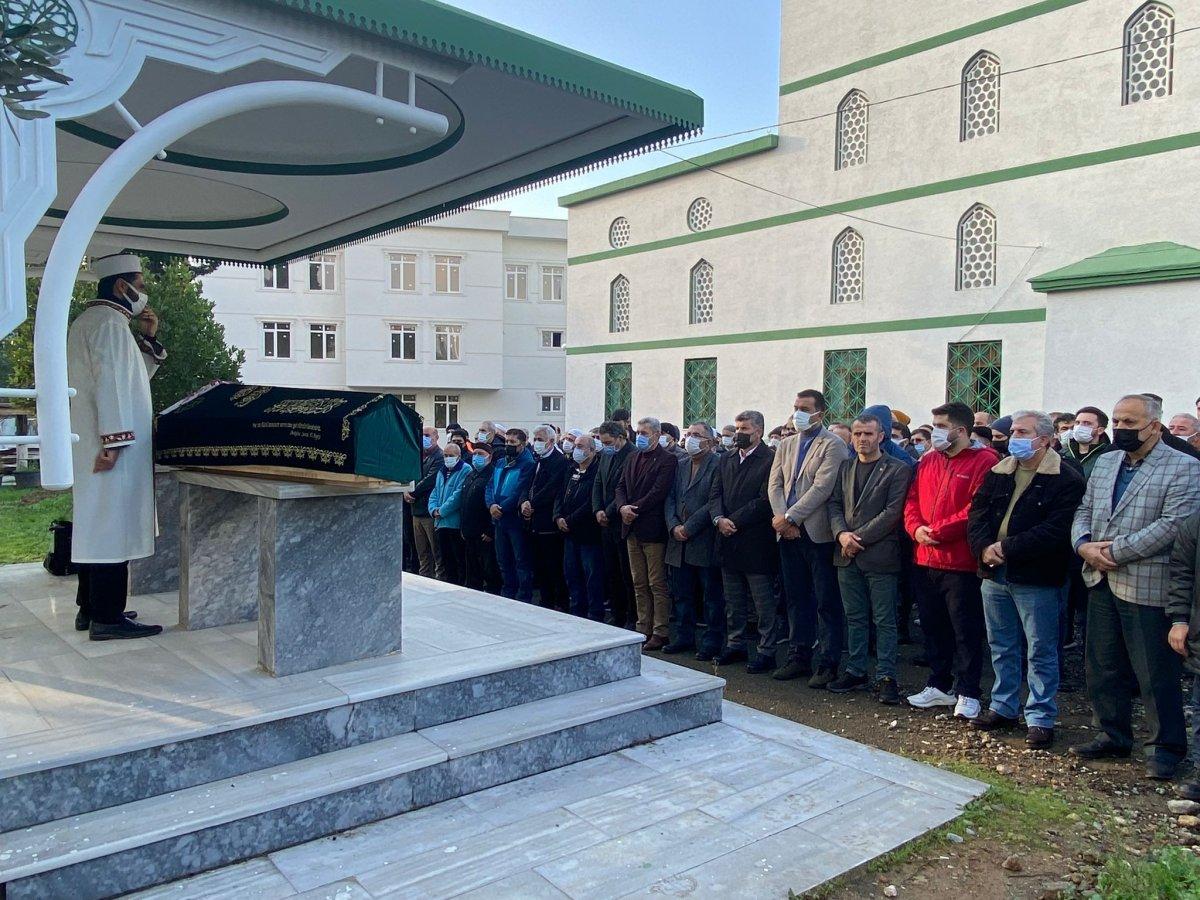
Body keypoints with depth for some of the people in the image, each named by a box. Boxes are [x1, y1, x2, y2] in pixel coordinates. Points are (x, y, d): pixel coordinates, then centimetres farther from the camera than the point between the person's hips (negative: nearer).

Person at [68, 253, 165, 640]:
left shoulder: (89, 320, 21)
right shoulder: (110, 323, -13)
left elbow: (132, 375, 25)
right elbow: (111, 383, -21)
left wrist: (148, 339, 14)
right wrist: (114, 441, -25)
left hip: (89, 445, 11)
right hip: (109, 445, -11)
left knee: (95, 525, 14)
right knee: (112, 525, -8)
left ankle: (90, 608, 21)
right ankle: (107, 618, -5)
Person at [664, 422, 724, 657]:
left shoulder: (718, 465, -8)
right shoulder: (680, 466, 15)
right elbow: (670, 499, 11)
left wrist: (688, 527, -14)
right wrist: (674, 526, -5)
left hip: (705, 542, -6)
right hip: (679, 542, 7)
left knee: (712, 596, 3)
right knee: (682, 594, 13)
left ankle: (712, 642, 12)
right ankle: (684, 637, 25)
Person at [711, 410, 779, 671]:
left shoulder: (770, 460, -10)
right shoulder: (726, 459, 12)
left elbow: (765, 500, -16)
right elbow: (715, 493, 8)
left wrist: (734, 521, -16)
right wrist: (718, 519, -11)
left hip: (756, 542, -7)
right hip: (728, 541, 7)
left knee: (764, 602, 2)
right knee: (733, 600, 16)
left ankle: (767, 651, 11)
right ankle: (735, 644, 28)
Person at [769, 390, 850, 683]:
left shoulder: (833, 446, -7)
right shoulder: (786, 445, 15)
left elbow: (822, 487, -16)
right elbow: (775, 484, 8)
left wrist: (789, 518, -17)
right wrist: (781, 519, -9)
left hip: (818, 534, -6)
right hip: (789, 534, 7)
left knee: (827, 601, 1)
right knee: (796, 598, 13)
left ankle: (828, 662, 8)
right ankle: (798, 656, 22)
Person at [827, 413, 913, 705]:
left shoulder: (898, 470, -4)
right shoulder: (844, 467, 13)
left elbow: (893, 511, -11)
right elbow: (834, 504, 10)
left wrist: (859, 537, -14)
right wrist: (842, 533, -9)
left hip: (879, 556, -5)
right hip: (847, 556, 5)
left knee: (884, 620, 1)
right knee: (855, 617, 13)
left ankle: (886, 676, 9)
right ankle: (856, 671, 22)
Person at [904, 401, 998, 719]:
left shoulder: (984, 461, -9)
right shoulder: (927, 461, 12)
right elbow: (912, 501, 11)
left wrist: (938, 531, -17)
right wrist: (916, 528, -8)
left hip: (962, 563, -7)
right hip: (927, 560, 7)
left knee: (966, 630, 3)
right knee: (933, 626, 15)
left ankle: (967, 693, 14)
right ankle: (939, 686, 28)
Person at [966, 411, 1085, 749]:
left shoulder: (1066, 479, -10)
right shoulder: (998, 473, 10)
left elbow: (1056, 530, -19)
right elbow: (976, 514, 7)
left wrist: (1007, 548, -19)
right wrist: (984, 548, -12)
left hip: (1037, 580, -6)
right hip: (995, 574, 6)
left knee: (1041, 651, 4)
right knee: (1001, 646, 16)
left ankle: (1040, 717, 15)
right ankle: (1003, 707, 29)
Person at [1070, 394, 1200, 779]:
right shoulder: (1104, 463, 14)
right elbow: (1084, 510, 13)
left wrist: (1115, 551, -18)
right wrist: (1084, 545, -7)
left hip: (1147, 585, -6)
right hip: (1101, 580, 7)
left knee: (1155, 673, 3)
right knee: (1102, 666, 14)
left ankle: (1166, 746, 19)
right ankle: (1114, 736, 28)